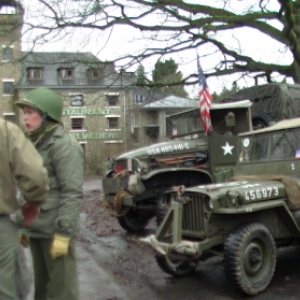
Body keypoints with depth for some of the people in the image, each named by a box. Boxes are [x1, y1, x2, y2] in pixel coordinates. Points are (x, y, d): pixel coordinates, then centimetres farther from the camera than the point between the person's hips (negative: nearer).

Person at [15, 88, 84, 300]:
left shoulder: (64, 145, -12)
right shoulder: (35, 143, 14)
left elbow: (72, 193, -17)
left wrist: (63, 233, -20)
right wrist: (24, 225, 19)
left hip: (54, 230, -8)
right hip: (36, 229, 8)